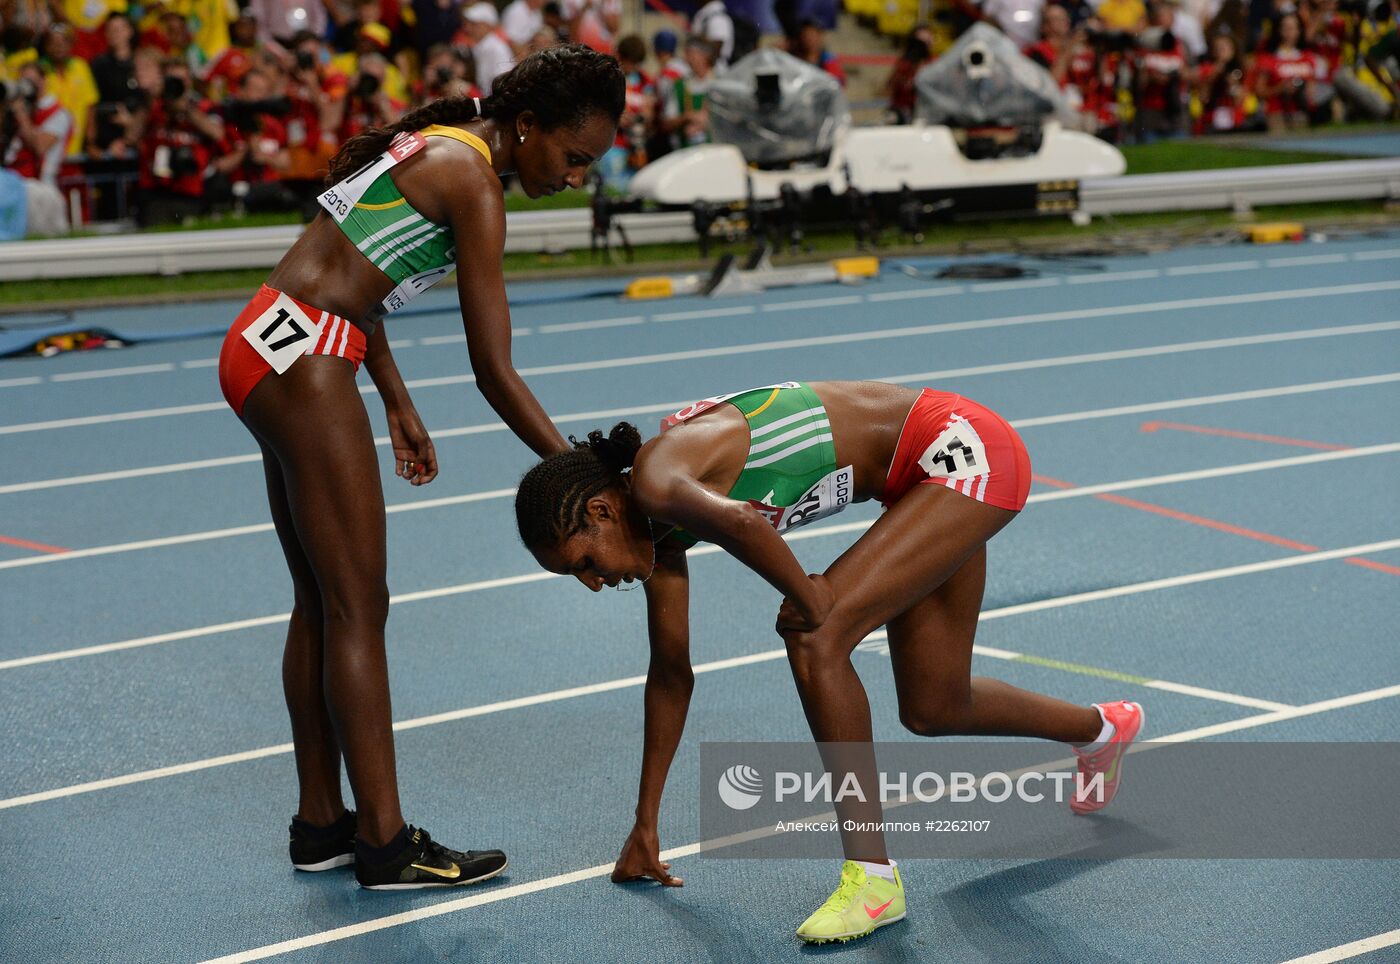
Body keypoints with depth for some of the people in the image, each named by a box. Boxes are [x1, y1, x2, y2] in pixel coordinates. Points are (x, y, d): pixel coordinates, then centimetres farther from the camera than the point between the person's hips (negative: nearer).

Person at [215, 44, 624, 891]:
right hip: (301, 359, -10)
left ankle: (321, 822, 23)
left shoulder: (439, 145, 13)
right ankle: (384, 844, 2)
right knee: (358, 606, -4)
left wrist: (399, 404, 19)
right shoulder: (473, 180, -15)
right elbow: (493, 371, -17)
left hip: (271, 346, 10)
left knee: (322, 601, 14)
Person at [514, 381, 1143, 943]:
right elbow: (672, 674, 10)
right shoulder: (657, 527, 2)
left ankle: (872, 877, -15)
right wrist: (645, 823, 15)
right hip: (932, 476, 10)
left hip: (966, 451, -10)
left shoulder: (652, 482, -24)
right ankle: (1104, 728, 47)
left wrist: (806, 599, -29)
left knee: (815, 639, -22)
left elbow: (739, 521, -49)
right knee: (933, 709, 18)